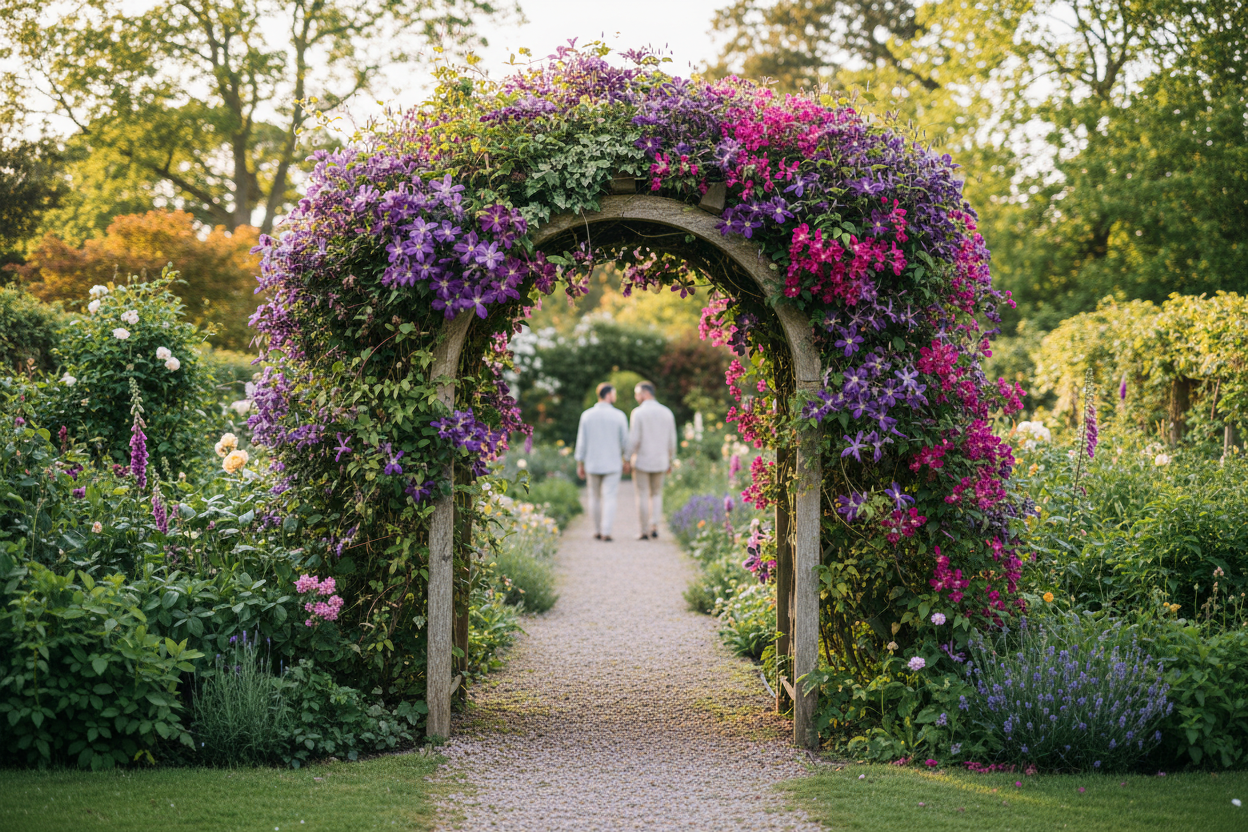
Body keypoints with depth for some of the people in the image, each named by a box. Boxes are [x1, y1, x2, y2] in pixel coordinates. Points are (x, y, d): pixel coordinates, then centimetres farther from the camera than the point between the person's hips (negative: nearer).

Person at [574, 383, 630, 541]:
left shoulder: (587, 415, -3)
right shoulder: (619, 416, -7)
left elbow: (581, 442, -2)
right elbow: (624, 441, -2)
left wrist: (580, 464, 5)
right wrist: (626, 461, 12)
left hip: (592, 464, 2)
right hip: (612, 464, -2)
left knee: (595, 497, 14)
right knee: (609, 498, 0)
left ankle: (597, 531, 19)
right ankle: (606, 532, -8)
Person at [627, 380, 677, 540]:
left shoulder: (638, 413, -11)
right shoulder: (667, 413, 3)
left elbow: (634, 439, -15)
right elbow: (672, 441, 5)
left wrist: (628, 458, -6)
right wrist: (669, 461, 15)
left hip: (641, 461, -4)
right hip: (660, 462, 4)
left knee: (643, 495, 5)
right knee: (656, 494, 17)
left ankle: (645, 530, 5)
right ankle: (654, 526, 2)